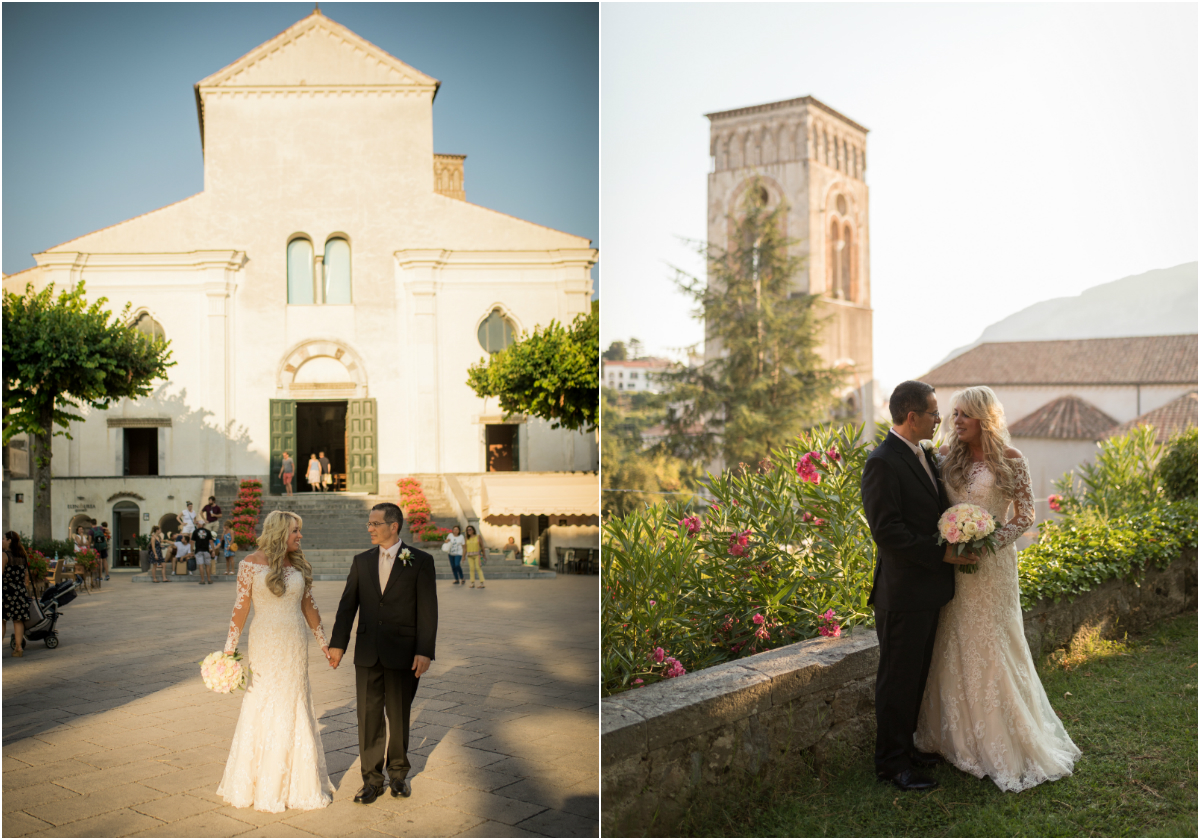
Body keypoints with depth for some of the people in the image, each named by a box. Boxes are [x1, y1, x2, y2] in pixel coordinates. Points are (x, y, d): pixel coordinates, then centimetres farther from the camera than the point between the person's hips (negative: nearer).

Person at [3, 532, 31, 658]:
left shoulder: (5, 555, -8)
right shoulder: (23, 556, 11)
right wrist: (26, 590, 20)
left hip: (7, 590, -5)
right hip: (21, 590, 5)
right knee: (18, 620, 6)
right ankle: (19, 647, 3)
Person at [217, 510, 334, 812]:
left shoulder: (300, 565, 5)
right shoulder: (251, 563, -6)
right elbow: (241, 607, -5)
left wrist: (323, 643, 14)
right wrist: (230, 648, -7)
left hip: (295, 646, 4)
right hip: (265, 646, -4)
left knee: (295, 713, 9)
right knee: (262, 711, 4)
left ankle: (297, 784, 21)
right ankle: (262, 786, 17)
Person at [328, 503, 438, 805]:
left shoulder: (420, 561, -5)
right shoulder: (361, 561, 7)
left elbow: (427, 610, -7)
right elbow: (348, 605, 6)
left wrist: (424, 651, -13)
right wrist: (337, 643, -3)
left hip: (402, 653, -3)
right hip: (367, 652, 3)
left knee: (399, 716, 10)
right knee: (369, 717, 6)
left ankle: (398, 773, 29)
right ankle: (372, 779, 17)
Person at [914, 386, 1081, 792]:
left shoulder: (1011, 461, -6)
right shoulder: (946, 456, 5)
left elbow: (1025, 515, -4)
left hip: (991, 564, -4)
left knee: (990, 648, -1)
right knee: (953, 648, 8)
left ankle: (1006, 743, 14)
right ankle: (959, 737, 21)